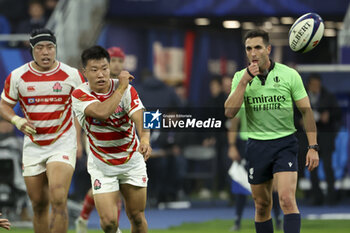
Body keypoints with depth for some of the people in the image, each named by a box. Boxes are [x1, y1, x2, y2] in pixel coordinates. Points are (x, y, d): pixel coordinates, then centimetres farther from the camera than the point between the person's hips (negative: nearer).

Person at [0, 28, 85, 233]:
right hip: (33, 145, 3)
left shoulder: (72, 75, -5)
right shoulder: (17, 76, -2)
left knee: (58, 200, -19)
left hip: (63, 144, -3)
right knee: (39, 205, 7)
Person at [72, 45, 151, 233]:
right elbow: (102, 111, -34)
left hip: (132, 161, 1)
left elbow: (140, 118, -24)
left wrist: (144, 140, -44)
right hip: (102, 166, -1)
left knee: (137, 217, 5)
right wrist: (121, 87, -25)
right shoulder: (79, 95, -15)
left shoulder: (126, 89, -11)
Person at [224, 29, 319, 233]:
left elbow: (306, 110, 1)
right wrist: (244, 81, -15)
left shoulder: (289, 75, -3)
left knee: (287, 199, -19)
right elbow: (230, 112, -8)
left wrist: (313, 147, -5)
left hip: (284, 143, -3)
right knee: (262, 205, 9)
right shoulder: (240, 77, 3)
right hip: (256, 145, 3)